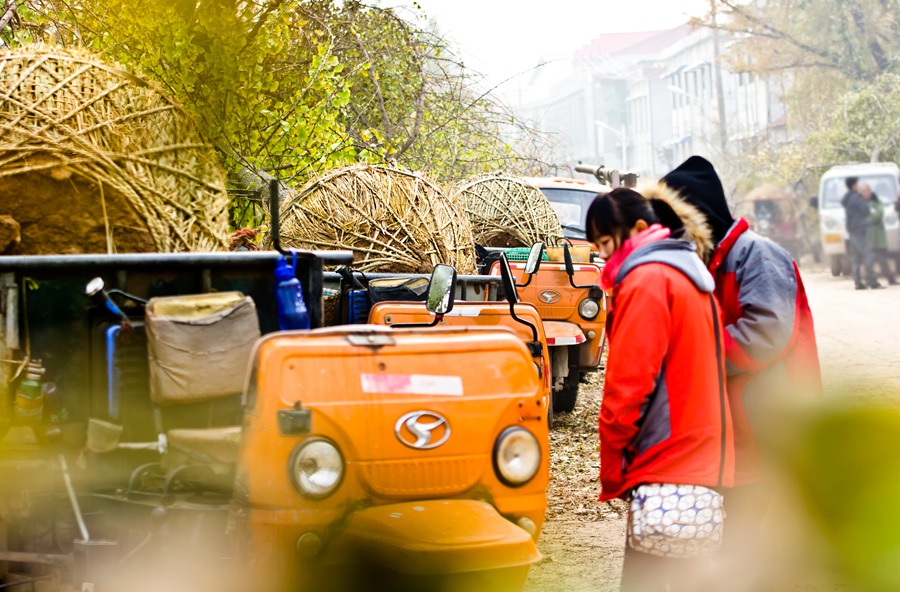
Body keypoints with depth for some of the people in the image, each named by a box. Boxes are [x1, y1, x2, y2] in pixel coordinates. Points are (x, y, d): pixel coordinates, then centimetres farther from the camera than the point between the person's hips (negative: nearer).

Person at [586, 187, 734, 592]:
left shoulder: (646, 281, -11)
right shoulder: (691, 275, 19)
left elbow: (628, 382, -16)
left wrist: (612, 471, -7)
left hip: (665, 477, -10)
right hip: (702, 463, 10)